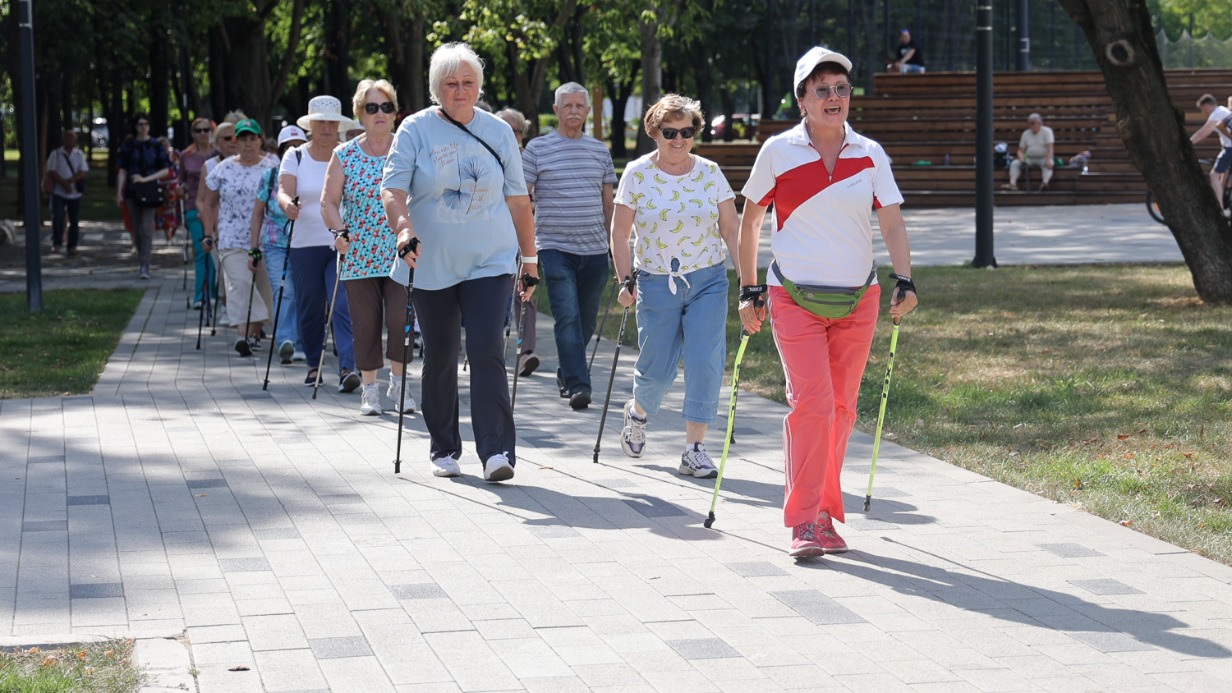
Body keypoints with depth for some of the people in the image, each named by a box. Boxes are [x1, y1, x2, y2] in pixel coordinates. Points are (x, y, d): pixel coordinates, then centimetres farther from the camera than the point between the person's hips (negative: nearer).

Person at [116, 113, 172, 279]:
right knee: (137, 230, 8)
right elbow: (123, 170, 9)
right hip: (132, 192, 3)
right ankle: (142, 263, 19)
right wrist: (119, 193, 2)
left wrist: (145, 179, -10)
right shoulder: (128, 145, 7)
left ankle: (145, 266, -16)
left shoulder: (156, 146, 1)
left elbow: (166, 170, 1)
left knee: (146, 228, -13)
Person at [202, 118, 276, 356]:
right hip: (231, 238, 0)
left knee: (261, 285, 4)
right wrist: (209, 234, 7)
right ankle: (242, 334, -20)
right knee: (239, 283, -13)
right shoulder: (224, 169, 6)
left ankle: (254, 333, 17)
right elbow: (211, 203, 13)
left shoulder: (271, 167, 3)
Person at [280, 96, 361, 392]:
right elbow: (284, 190, -8)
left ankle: (348, 368, -19)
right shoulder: (295, 157, 6)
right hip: (306, 244, 2)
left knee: (344, 304, -14)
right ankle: (313, 364, 26)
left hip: (343, 243, -2)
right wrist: (287, 204, -32)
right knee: (309, 309, 8)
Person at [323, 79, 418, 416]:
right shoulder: (344, 155, 4)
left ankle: (398, 382, 7)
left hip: (400, 252, -1)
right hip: (358, 255, 1)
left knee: (400, 317, -10)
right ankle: (369, 388, 15)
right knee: (366, 322, 4)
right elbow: (329, 201, 4)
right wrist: (339, 231, -14)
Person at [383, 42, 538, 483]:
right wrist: (404, 230, -28)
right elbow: (393, 188, -9)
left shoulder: (498, 132, 6)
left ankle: (496, 451, -14)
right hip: (431, 265, 0)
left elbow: (518, 200, 11)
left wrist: (530, 258, 11)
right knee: (440, 359, 7)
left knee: (487, 351, -13)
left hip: (490, 262, 0)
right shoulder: (416, 130, 0)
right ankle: (444, 450, 21)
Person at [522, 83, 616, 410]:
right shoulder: (537, 149, 0)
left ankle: (566, 373, 30)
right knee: (568, 316, -15)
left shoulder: (600, 150, 12)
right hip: (555, 248, -4)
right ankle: (578, 384, -18)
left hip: (595, 250, 4)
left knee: (586, 320, 10)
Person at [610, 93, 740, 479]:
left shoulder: (710, 173, 1)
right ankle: (637, 412, 39)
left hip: (708, 281, 1)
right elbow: (620, 233, 0)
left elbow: (732, 231, 2)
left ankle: (694, 451, -2)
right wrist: (626, 281, -7)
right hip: (657, 284, -1)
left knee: (705, 364, -9)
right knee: (656, 368, 4)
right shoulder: (637, 175, -3)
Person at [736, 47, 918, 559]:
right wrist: (749, 290, 5)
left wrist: (905, 281, -13)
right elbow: (750, 221, 7)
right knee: (811, 403, -14)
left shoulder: (870, 155, 4)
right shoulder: (778, 152, -2)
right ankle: (802, 521, -7)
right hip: (795, 300, -3)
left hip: (858, 300, 3)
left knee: (842, 408, 6)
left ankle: (825, 513, 18)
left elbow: (892, 222, 1)